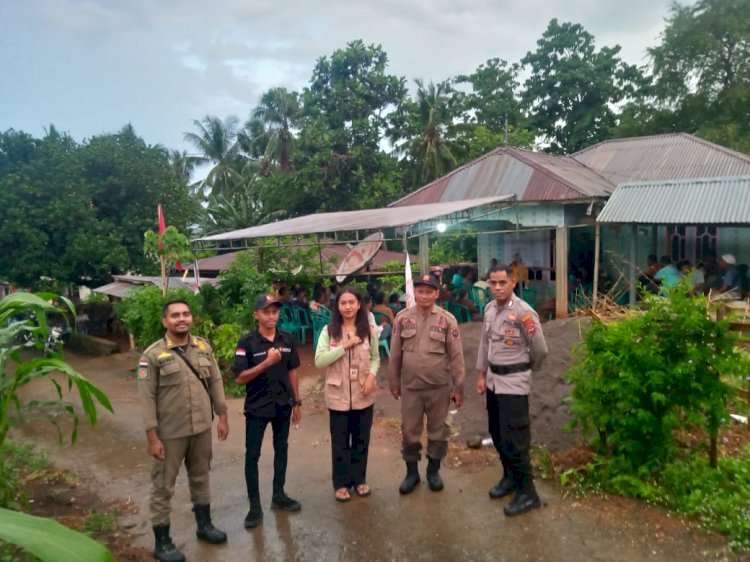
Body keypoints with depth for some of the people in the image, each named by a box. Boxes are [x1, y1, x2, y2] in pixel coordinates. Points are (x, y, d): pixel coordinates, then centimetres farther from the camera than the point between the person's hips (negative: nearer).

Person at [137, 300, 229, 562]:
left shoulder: (203, 347, 2)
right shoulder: (153, 354, -12)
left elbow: (216, 382, 8)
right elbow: (147, 398, -12)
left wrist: (222, 416, 6)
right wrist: (152, 436, -14)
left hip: (202, 428, 4)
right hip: (170, 432, -4)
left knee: (200, 478, 20)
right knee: (163, 486, 8)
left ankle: (204, 524, 38)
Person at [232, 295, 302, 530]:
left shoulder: (287, 339, -1)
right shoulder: (247, 342, -13)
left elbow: (292, 371, 7)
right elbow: (239, 378, -16)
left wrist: (297, 402, 7)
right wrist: (267, 362, -26)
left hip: (283, 405, 4)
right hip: (257, 407, -4)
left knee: (281, 449, 16)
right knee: (252, 455, 4)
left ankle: (279, 495, 33)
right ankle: (255, 506, 18)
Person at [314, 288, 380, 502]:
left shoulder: (369, 330, 0)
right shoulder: (329, 330, -6)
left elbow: (375, 358, 8)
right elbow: (319, 360, -14)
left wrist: (372, 375, -11)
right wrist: (346, 346, -19)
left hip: (363, 394, 2)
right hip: (338, 395, -2)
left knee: (361, 439, 14)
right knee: (340, 441, 9)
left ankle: (359, 479, 31)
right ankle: (341, 483, 24)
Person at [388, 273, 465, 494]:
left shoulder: (447, 319, -5)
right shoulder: (402, 318, -1)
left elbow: (456, 356, -3)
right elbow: (395, 354, 4)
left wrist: (458, 387, -3)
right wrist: (394, 383, 6)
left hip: (439, 387, -1)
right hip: (410, 387, 1)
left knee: (438, 431, 12)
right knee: (409, 432, 10)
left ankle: (433, 470, 31)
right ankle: (412, 472, 28)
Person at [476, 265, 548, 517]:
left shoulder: (523, 312, -20)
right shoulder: (489, 309, 3)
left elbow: (540, 349, -12)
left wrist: (527, 369, 5)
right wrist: (481, 375, 13)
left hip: (513, 381, -7)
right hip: (493, 378, 7)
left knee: (514, 439, -3)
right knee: (497, 434, 17)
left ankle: (527, 493, 11)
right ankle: (510, 476, 36)